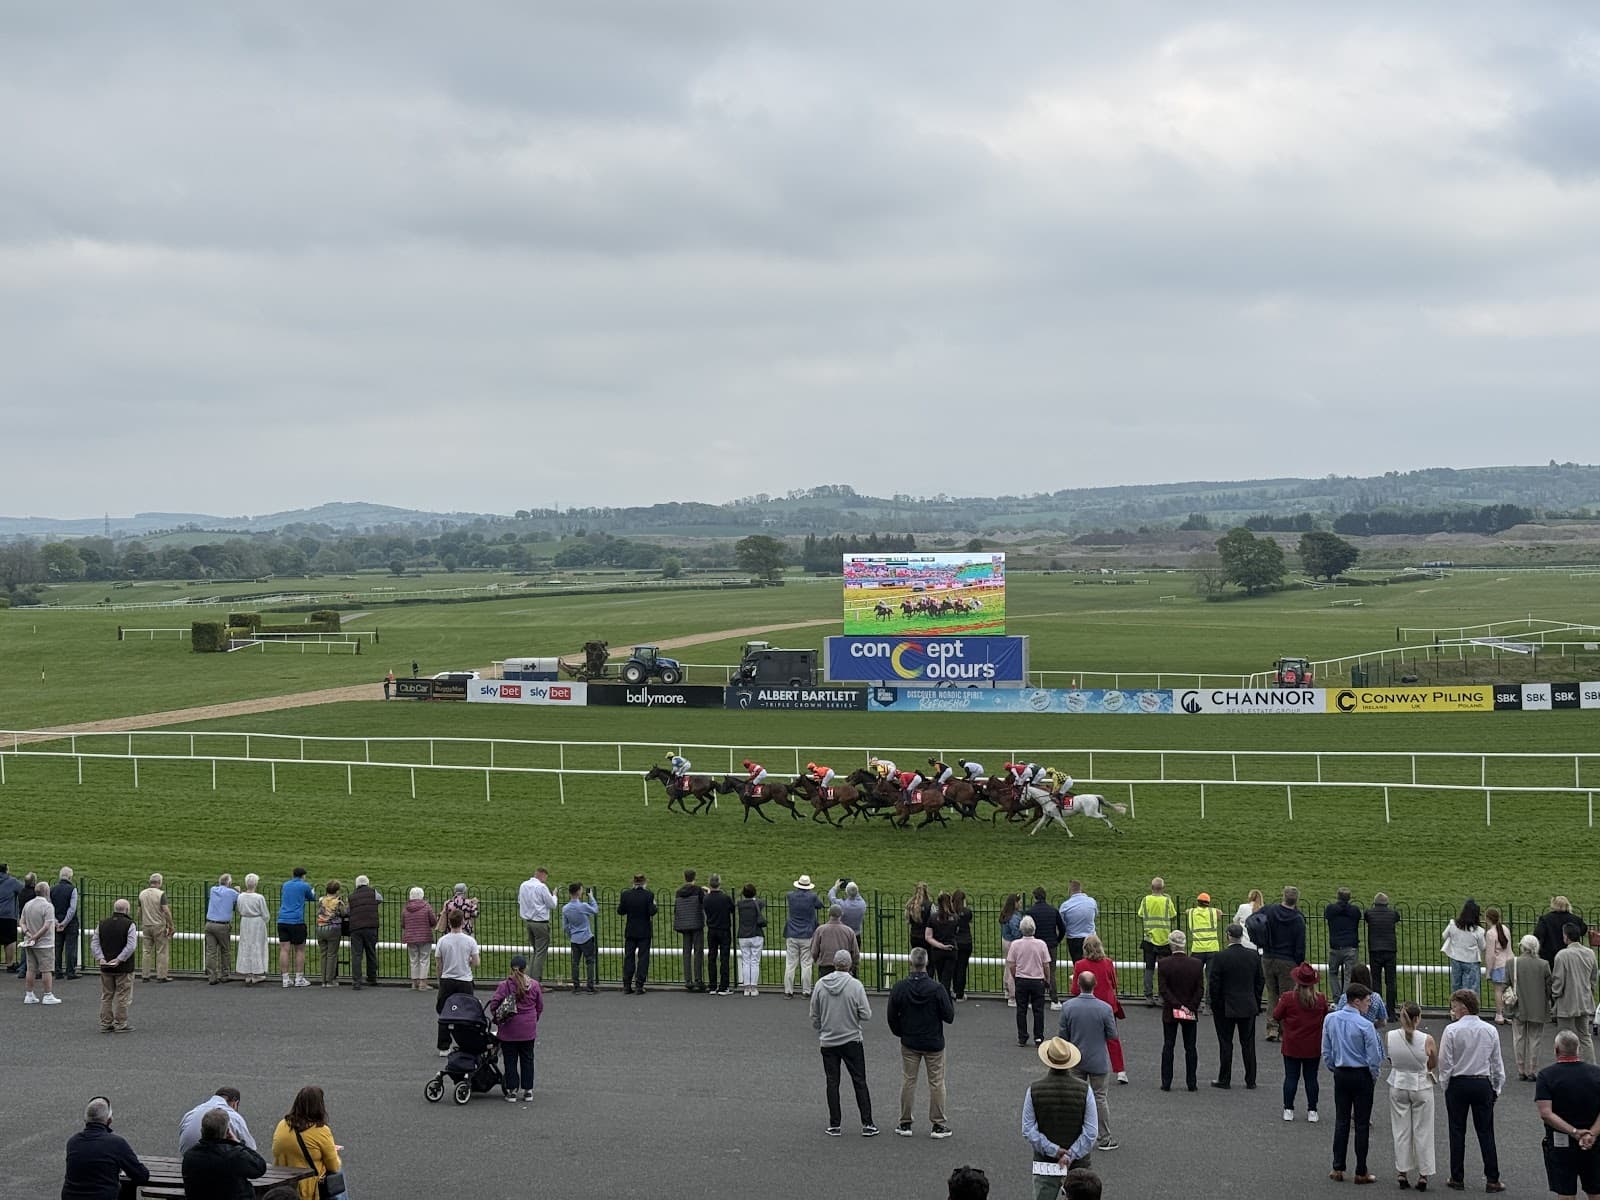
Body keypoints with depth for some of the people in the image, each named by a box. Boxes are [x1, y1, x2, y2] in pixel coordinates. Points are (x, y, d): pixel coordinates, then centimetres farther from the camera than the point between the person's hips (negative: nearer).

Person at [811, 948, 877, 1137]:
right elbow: (866, 1015, -12)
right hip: (852, 1040, -2)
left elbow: (814, 1016, 3)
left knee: (832, 1083, 9)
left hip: (828, 1042, 2)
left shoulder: (821, 984, -5)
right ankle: (867, 1124, 4)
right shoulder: (855, 985, -13)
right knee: (859, 1082, 5)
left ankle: (834, 1125, 9)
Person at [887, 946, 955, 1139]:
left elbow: (892, 1016, -2)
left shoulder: (899, 988, -10)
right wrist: (950, 1001, 8)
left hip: (909, 1043, 2)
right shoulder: (937, 988, -17)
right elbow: (949, 1016, -11)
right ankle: (938, 1125, 9)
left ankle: (905, 1124, 15)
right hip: (934, 1043, -2)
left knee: (908, 1081, 11)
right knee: (936, 1083, 7)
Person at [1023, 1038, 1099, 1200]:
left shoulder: (1034, 1090, -8)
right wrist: (1070, 1155, -11)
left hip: (1045, 1162, 0)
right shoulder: (1084, 1089, -10)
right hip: (1078, 1163, 0)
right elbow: (1091, 1132, -11)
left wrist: (1053, 1150, -9)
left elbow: (1028, 1130, -8)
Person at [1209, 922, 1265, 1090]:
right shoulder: (1254, 956, -2)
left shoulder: (1220, 958, -14)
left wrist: (1214, 1005, 1)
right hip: (1249, 1007, 3)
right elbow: (1261, 981, 5)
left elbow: (1214, 984, -10)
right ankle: (1250, 1080, 12)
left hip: (1225, 1007, -3)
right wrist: (1256, 1003, 15)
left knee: (1225, 1044, 5)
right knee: (1248, 1044, 9)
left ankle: (1224, 1080, 10)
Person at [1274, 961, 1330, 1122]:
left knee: (1291, 1077, 7)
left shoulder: (1288, 998, -15)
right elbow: (1326, 1018, 5)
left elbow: (1276, 1016, -4)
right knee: (1311, 1078, 10)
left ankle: (1288, 1110, 10)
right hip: (1313, 1047, 1)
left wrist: (1279, 1003, 14)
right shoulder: (1321, 999, -8)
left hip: (1292, 1046, -1)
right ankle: (1312, 1111, 12)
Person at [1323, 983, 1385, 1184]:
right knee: (1362, 1123, 3)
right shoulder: (1365, 1025, -18)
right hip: (1362, 1075, -5)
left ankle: (1338, 1168, 13)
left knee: (1341, 1120, 12)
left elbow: (1326, 1050, 6)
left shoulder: (1330, 1019, -2)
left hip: (1340, 1074, 5)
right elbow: (1374, 1057, -14)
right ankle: (1361, 1172, 7)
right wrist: (1374, 1076, 3)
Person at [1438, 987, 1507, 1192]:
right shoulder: (1490, 1030, -1)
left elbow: (1445, 1062, -9)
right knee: (1486, 1132, 5)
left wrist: (1445, 1083, 6)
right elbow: (1497, 1062, 6)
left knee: (1457, 1131, 7)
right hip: (1483, 1083, 2)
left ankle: (1456, 1177, 12)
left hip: (1457, 1084, -2)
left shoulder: (1452, 1030, -12)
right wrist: (1497, 1088, 16)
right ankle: (1492, 1179, 4)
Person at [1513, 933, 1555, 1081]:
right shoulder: (1543, 965, -9)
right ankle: (1532, 1071, 9)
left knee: (1519, 1039, 10)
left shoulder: (1512, 963, -9)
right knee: (1534, 1039, 8)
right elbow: (1549, 987, -2)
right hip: (1538, 1009, 0)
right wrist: (1547, 1002, 13)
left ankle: (1521, 1071, 12)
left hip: (1518, 1008, 0)